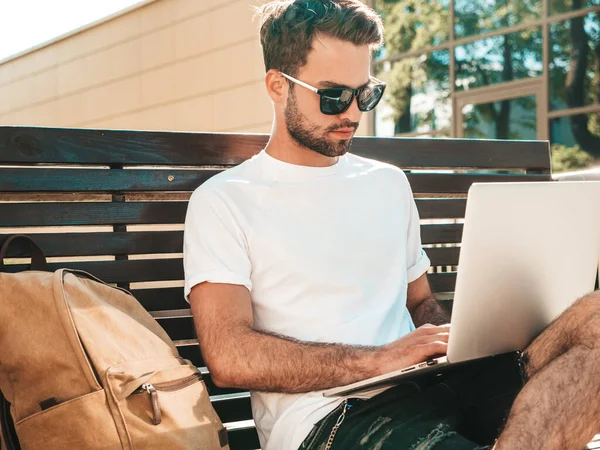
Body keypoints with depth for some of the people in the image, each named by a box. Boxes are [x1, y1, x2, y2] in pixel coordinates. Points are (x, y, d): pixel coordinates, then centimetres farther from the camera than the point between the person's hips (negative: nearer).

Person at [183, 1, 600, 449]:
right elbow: (229, 357, -7)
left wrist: (455, 343, 5)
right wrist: (380, 359, -12)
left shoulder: (389, 183, 24)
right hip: (328, 414, -7)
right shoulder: (222, 202, 5)